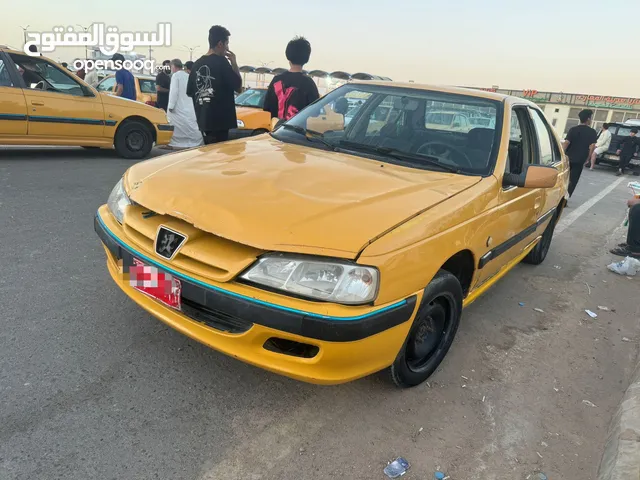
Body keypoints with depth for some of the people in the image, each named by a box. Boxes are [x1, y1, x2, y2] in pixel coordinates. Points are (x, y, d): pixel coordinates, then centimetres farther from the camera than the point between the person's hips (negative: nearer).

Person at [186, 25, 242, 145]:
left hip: (203, 121, 8)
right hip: (219, 121, -8)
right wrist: (234, 62, 1)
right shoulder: (221, 61, -10)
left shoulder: (197, 64, 10)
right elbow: (238, 86, -7)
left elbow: (190, 92, 16)